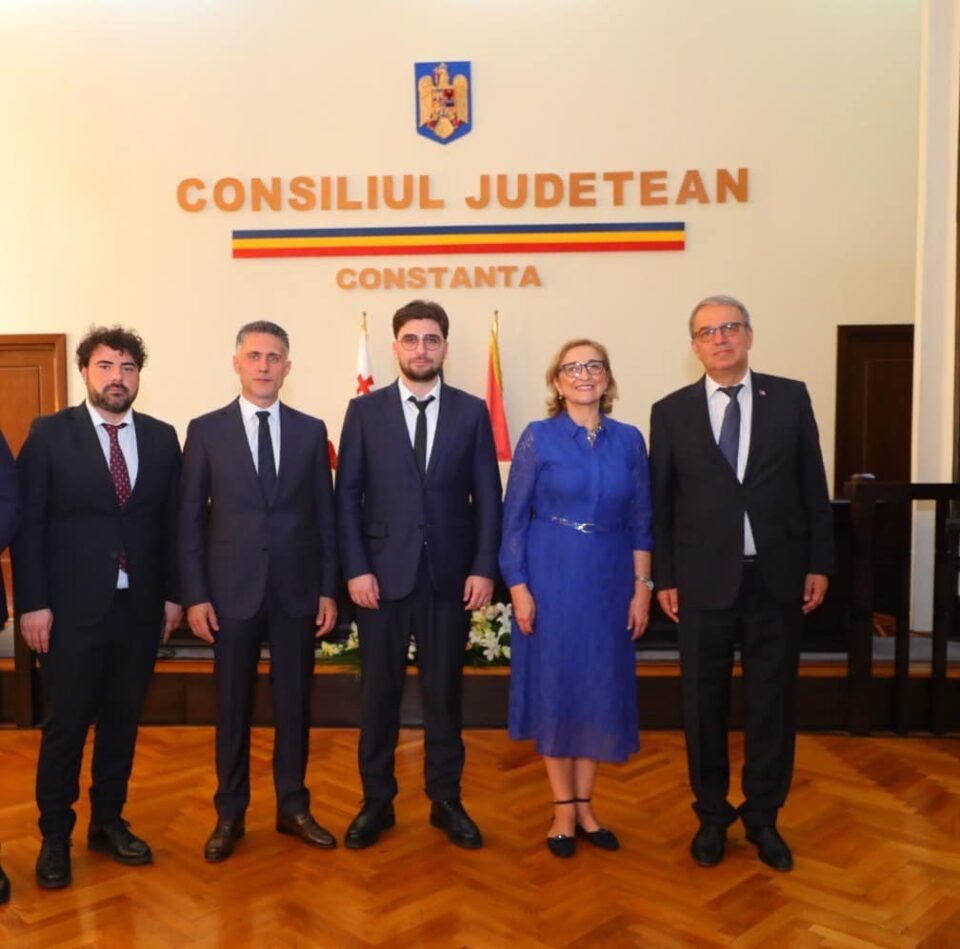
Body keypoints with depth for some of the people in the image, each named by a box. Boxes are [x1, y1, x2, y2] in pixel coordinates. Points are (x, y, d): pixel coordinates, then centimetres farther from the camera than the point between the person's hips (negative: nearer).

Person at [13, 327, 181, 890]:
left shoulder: (162, 438, 7)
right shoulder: (49, 434, -2)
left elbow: (173, 522, 8)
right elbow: (28, 523, -5)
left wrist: (173, 593, 4)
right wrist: (33, 603, -10)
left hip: (140, 606, 3)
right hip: (72, 607, -3)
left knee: (123, 721, 12)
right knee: (66, 725, 6)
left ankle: (109, 822, 28)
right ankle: (55, 836, 22)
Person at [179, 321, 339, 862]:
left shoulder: (311, 431, 5)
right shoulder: (206, 430, 1)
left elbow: (325, 515, 5)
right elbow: (191, 518, 0)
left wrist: (329, 589, 1)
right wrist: (196, 595, -6)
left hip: (298, 589, 1)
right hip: (232, 589, -1)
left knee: (294, 703, 10)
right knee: (233, 705, 9)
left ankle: (294, 807, 26)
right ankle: (231, 814, 24)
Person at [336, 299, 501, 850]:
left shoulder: (472, 412, 4)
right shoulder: (365, 411, 3)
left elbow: (487, 496, 3)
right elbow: (348, 495, 1)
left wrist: (484, 568, -5)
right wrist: (356, 569, -7)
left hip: (450, 574, 1)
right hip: (383, 573, 0)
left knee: (444, 692, 10)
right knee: (379, 691, 8)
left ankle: (446, 800, 24)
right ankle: (377, 801, 23)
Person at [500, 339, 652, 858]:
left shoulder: (629, 440, 3)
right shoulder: (538, 437, -4)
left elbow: (641, 520, 6)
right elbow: (514, 518, -4)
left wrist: (642, 587, 1)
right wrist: (518, 587, -9)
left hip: (609, 579, 3)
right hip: (551, 577, -3)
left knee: (602, 687, 9)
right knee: (554, 686, 5)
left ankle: (585, 804, 25)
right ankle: (563, 808, 20)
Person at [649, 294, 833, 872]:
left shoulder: (790, 398, 3)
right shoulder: (672, 412, 2)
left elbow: (813, 485, 4)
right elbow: (660, 502, 3)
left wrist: (819, 564, 0)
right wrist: (663, 578, -1)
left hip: (778, 578, 1)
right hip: (704, 581, 0)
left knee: (773, 702, 9)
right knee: (705, 703, 10)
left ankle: (763, 817, 27)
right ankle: (712, 815, 28)